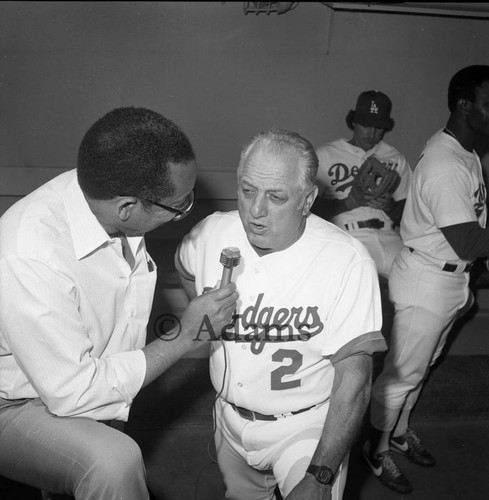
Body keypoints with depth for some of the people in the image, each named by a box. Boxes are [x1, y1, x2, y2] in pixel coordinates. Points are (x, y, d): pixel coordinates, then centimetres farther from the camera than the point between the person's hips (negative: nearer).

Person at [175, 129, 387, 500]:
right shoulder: (213, 232, -13)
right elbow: (186, 268, 13)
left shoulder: (348, 261, -27)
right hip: (231, 417, 5)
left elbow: (354, 378, -24)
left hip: (306, 426, -4)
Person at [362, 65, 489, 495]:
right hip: (427, 281, -9)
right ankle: (378, 449, 26)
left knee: (421, 365, 22)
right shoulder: (444, 163, -25)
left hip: (453, 278, 9)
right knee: (403, 372, 6)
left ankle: (399, 431, 41)